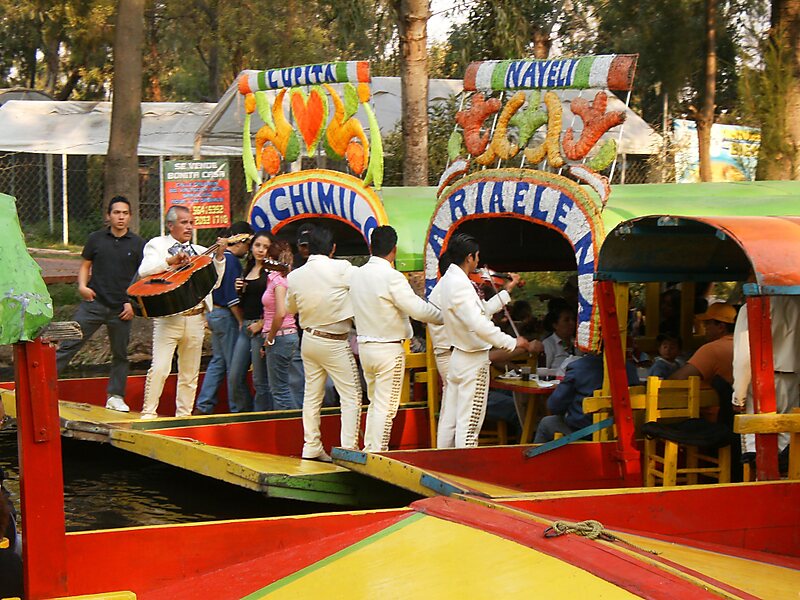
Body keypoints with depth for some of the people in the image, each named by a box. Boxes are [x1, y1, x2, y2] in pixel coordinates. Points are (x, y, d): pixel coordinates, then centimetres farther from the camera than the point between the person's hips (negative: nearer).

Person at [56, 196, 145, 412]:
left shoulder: (138, 244, 3)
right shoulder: (96, 239, 5)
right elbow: (85, 265, 12)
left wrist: (132, 302, -3)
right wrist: (82, 285, -7)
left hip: (121, 309, 1)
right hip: (93, 303, -1)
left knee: (120, 353, 9)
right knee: (69, 344, -6)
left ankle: (115, 396, 21)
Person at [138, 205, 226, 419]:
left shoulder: (200, 252, 17)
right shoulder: (157, 245, 5)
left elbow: (214, 282, 11)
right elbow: (144, 271, -12)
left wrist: (219, 257, 0)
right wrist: (171, 260, -21)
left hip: (195, 319, 4)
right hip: (168, 318, -4)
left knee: (190, 373, 8)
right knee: (159, 368, -13)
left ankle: (184, 414, 16)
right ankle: (148, 413, -6)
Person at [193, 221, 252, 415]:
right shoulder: (231, 261, -17)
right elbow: (232, 297, -20)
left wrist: (208, 315, 23)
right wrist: (242, 321, -15)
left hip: (214, 313, 10)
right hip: (227, 316, -10)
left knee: (217, 361, 14)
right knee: (233, 364, -2)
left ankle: (204, 405, 11)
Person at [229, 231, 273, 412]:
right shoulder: (248, 269, 16)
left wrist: (261, 324, -16)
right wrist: (239, 290, 5)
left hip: (261, 328, -8)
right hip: (245, 327, 8)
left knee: (260, 380, -2)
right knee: (236, 376, 7)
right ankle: (242, 412, 21)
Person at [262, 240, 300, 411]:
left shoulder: (279, 279, -13)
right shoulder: (284, 278, 13)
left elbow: (281, 313, -24)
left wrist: (270, 338, -13)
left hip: (281, 336, -9)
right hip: (288, 336, 9)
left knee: (279, 388, -3)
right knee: (280, 385, 16)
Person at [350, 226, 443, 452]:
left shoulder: (356, 274, 3)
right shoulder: (392, 277, -18)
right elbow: (418, 309, -19)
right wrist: (445, 317, -4)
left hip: (364, 346, 7)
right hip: (389, 348, -7)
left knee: (375, 402, 19)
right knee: (386, 406, 0)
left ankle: (368, 450, 22)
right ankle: (378, 454, 1)